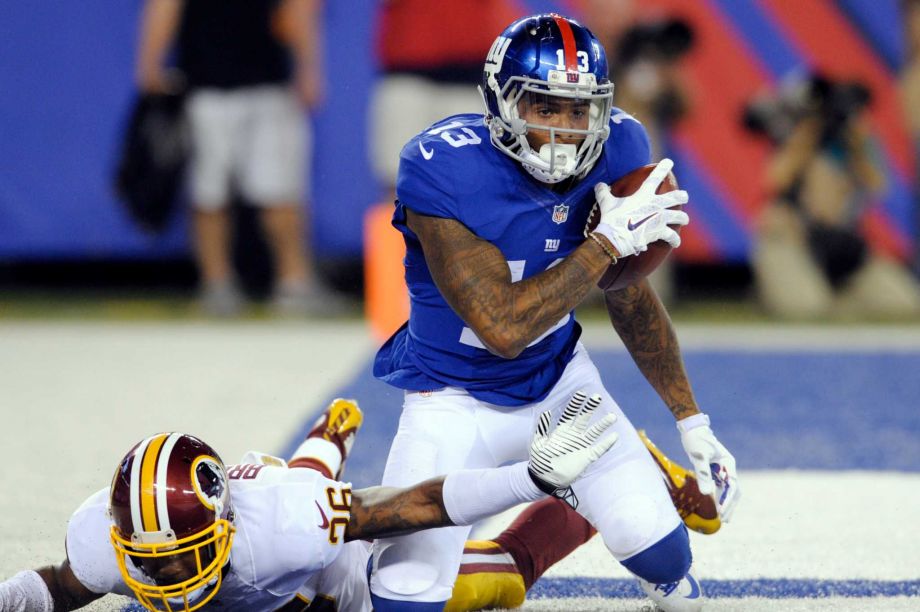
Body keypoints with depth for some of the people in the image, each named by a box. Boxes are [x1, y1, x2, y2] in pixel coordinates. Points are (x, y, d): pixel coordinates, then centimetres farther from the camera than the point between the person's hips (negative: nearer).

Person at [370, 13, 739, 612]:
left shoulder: (612, 151, -13)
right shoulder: (443, 169, -30)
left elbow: (630, 299, 2)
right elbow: (503, 327, -34)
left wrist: (692, 421, 6)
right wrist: (608, 241, -32)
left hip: (559, 377, 4)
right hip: (456, 398, -4)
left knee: (658, 549, -5)